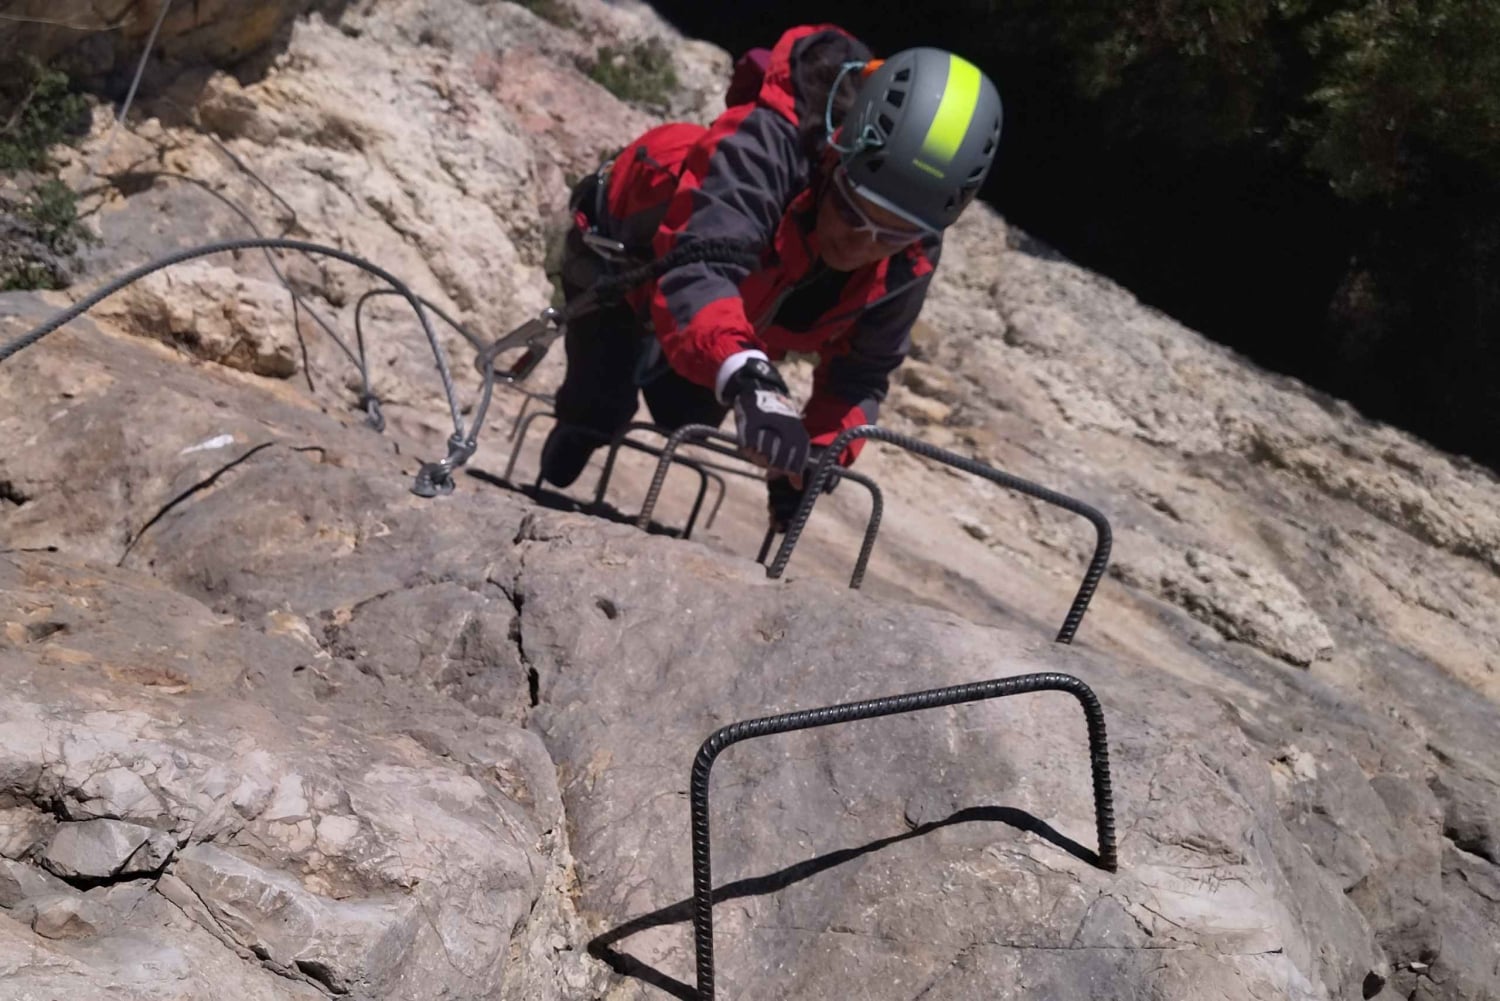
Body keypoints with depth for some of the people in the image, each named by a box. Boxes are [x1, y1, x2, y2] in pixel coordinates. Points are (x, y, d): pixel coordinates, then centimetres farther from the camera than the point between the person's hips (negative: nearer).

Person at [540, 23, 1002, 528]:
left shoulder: (911, 261, -28)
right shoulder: (765, 145, -48)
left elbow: (862, 371, -16)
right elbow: (699, 268, -62)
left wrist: (818, 452, -35)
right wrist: (747, 376, -81)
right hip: (623, 255, -5)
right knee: (599, 411, -8)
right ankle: (539, 501, 22)